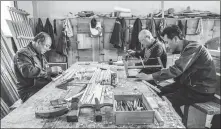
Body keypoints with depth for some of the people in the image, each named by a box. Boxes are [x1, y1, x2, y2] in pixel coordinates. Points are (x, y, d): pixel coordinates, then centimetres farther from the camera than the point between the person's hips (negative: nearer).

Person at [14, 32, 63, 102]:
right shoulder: (22, 53, -10)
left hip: (45, 86, 8)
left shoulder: (40, 54, 16)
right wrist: (50, 70, -24)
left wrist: (56, 71, 2)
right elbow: (28, 72, -27)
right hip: (29, 92, -8)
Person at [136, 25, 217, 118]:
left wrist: (149, 77, -28)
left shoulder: (193, 47, -21)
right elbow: (179, 70, 9)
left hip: (203, 90, -9)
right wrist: (160, 77, -4)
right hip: (190, 84, 9)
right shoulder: (186, 48, 8)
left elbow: (176, 69, -31)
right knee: (160, 92, 4)